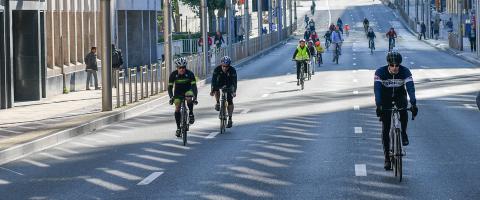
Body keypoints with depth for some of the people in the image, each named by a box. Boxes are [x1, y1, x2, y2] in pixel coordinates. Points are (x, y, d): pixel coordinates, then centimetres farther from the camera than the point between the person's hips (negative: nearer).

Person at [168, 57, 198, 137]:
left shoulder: (190, 74, -25)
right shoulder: (173, 74, -21)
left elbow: (194, 86, -28)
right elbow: (170, 87, -20)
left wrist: (195, 97, -40)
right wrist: (171, 97, -35)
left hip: (188, 90, -2)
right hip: (178, 92, 2)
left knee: (189, 98, -36)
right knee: (177, 109, -9)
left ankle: (191, 114, -12)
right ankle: (178, 127, 3)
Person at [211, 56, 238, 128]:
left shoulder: (232, 70, -28)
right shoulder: (217, 69, -27)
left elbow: (234, 81, -29)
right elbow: (214, 79, -28)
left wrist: (234, 91, -40)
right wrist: (212, 90, -37)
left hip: (229, 85, -2)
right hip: (220, 83, 2)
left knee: (230, 101, -10)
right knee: (216, 89, -30)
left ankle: (230, 119, -5)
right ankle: (218, 103, -2)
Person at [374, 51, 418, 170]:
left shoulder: (405, 72, -23)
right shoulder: (380, 72, -25)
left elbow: (410, 88, -32)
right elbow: (377, 89, -34)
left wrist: (413, 104, -46)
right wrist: (378, 106, -48)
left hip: (400, 96, 0)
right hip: (385, 98, 0)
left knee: (403, 112, -34)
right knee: (385, 129, -6)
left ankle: (403, 133, -5)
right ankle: (387, 158, 1)